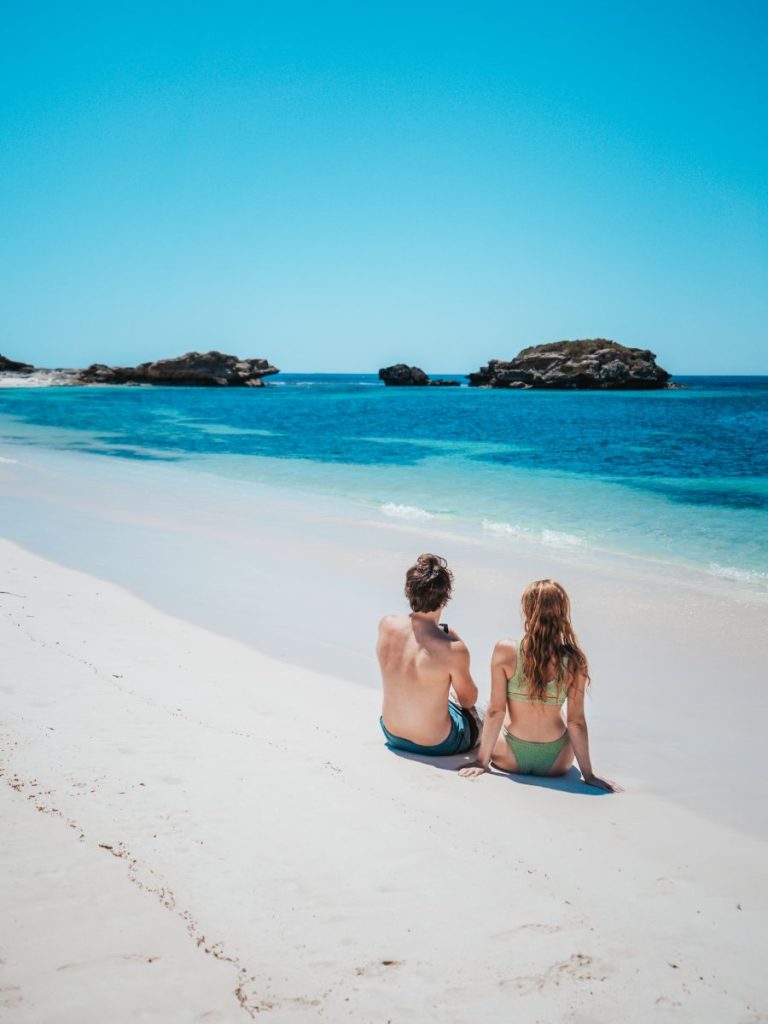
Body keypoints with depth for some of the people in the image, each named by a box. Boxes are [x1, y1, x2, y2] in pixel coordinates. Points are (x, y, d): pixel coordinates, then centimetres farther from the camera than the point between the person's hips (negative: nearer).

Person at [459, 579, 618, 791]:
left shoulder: (505, 652, -18)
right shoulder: (575, 662, -15)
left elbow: (495, 711, -13)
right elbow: (576, 722, -11)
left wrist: (482, 761, -3)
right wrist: (588, 775, 0)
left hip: (511, 759, -1)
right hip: (556, 764, 1)